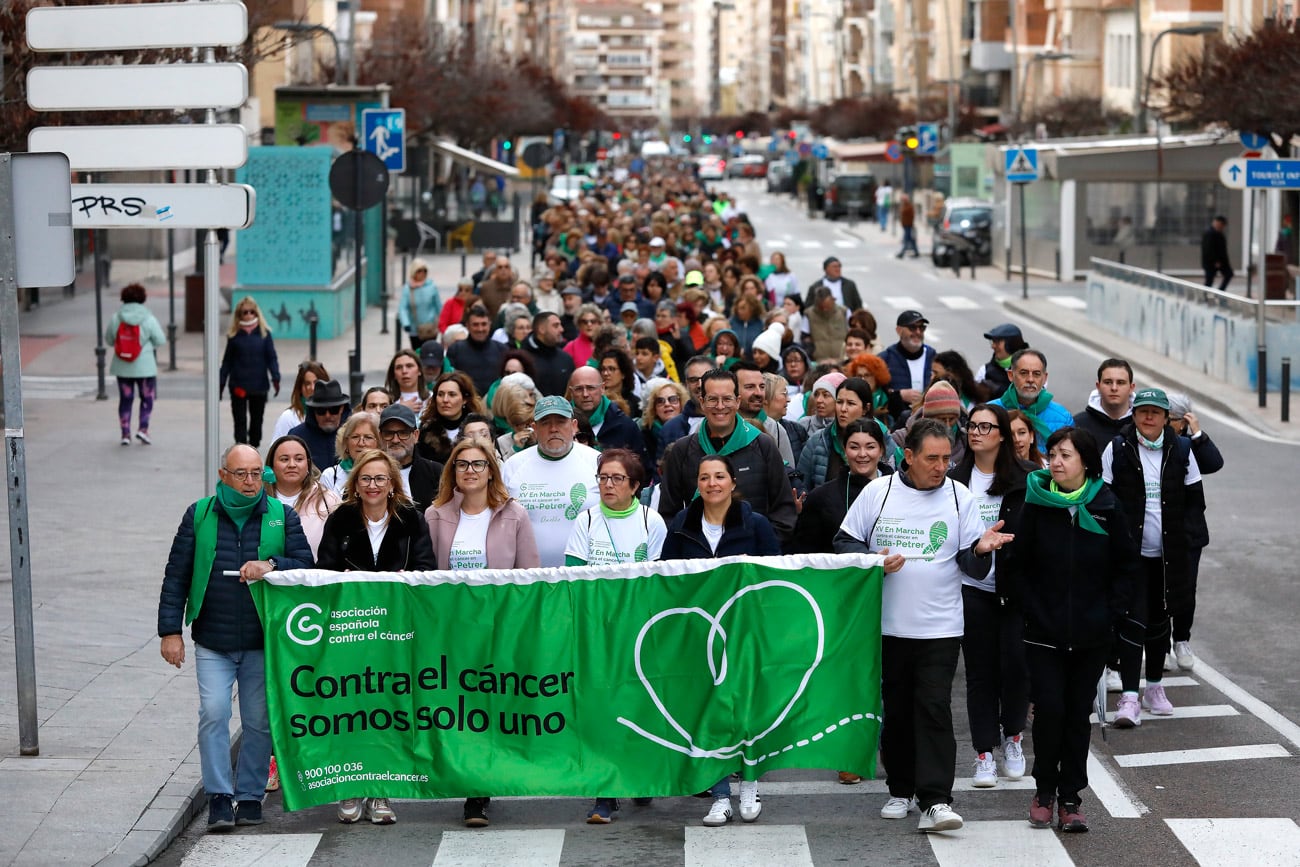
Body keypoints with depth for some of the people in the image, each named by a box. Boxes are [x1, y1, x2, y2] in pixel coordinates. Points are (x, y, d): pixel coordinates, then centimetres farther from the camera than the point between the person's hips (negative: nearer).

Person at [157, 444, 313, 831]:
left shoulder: (282, 517, 6)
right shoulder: (199, 515, 6)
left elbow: (306, 566, 1)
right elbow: (176, 576, 6)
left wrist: (271, 565, -18)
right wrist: (170, 631, 0)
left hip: (263, 641, 1)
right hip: (212, 640, 0)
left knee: (259, 721, 4)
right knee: (213, 713, -11)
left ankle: (250, 796, 16)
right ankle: (219, 797, -5)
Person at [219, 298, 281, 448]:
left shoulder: (264, 333, 1)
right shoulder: (234, 335, 1)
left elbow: (272, 357, 1)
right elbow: (227, 361, 6)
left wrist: (275, 378, -10)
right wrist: (221, 383, 6)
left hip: (259, 385, 1)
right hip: (238, 385, -1)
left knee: (257, 419, 11)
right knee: (240, 420, -3)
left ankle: (254, 446, 26)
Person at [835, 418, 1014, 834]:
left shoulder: (959, 497, 2)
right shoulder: (878, 492, 2)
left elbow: (972, 566, 3)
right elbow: (845, 543, 7)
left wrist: (980, 549, -20)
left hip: (940, 628, -1)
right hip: (887, 625, 1)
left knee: (934, 710, -10)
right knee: (896, 709, 10)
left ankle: (935, 801, -13)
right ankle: (900, 790, 25)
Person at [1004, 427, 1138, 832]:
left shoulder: (1106, 506, 0)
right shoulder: (1034, 504, -4)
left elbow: (1126, 567, 8)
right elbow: (1013, 567, 0)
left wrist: (1110, 612, -1)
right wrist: (1031, 611, -8)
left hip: (1091, 635, 1)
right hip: (1044, 633, -1)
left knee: (1079, 713, 6)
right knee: (1049, 709, -6)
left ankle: (1070, 798, 14)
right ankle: (1045, 790, 13)